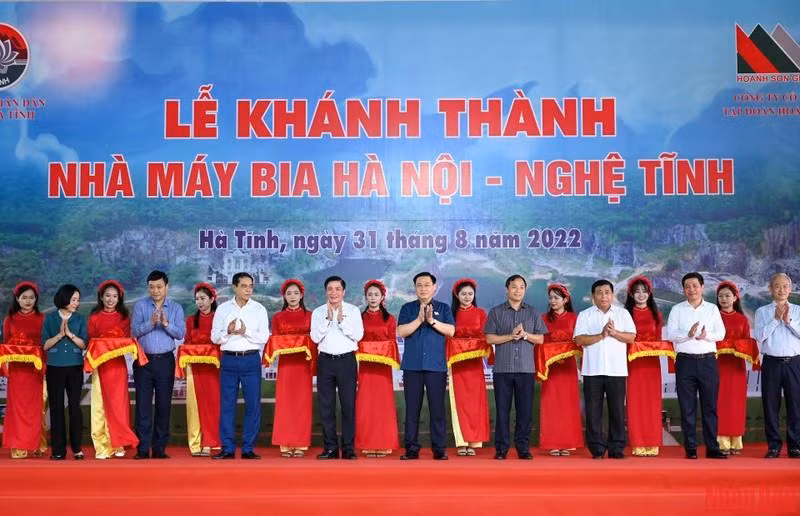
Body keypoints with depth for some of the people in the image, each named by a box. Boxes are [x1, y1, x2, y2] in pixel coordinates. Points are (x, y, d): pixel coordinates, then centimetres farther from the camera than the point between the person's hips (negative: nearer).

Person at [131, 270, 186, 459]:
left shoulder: (176, 308, 7)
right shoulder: (140, 305, 5)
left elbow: (181, 333, -4)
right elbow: (134, 331, -6)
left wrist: (166, 324, -20)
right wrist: (151, 323, -20)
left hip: (165, 360, 1)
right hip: (143, 359, -1)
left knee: (164, 404, 3)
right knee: (143, 404, -1)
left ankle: (160, 448, 11)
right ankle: (143, 448, 3)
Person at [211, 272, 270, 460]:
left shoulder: (259, 309, 6)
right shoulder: (223, 309, 8)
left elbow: (264, 337, -1)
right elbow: (215, 337, 5)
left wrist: (246, 331, -14)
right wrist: (228, 331, -14)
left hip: (251, 360, 0)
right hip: (229, 360, 1)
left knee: (253, 404, 0)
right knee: (227, 404, 2)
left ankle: (248, 448, 9)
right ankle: (228, 449, 11)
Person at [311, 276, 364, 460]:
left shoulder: (353, 310, 4)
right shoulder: (318, 312, 7)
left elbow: (358, 335, -6)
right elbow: (315, 337, -4)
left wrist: (341, 320, -12)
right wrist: (328, 319, -11)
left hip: (347, 360, -2)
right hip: (325, 361, 2)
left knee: (348, 405, -1)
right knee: (326, 406, 5)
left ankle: (348, 448, 6)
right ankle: (330, 448, 13)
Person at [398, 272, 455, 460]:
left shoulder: (443, 308, 10)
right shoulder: (407, 308, 10)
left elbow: (451, 331, -3)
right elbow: (401, 332, -2)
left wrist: (432, 321, -14)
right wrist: (419, 319, -12)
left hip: (436, 366, 0)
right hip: (412, 366, 1)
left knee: (437, 408, 0)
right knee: (412, 408, 2)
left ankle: (439, 448, 7)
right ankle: (411, 448, 9)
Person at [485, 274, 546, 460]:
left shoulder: (533, 313, 11)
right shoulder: (496, 312, 6)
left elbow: (540, 339, 7)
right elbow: (489, 338, 0)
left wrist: (525, 334, -10)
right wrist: (510, 336, -12)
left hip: (526, 369, 1)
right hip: (502, 368, -1)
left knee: (525, 410, 2)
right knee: (502, 409, 1)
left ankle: (523, 447, 12)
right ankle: (501, 448, 8)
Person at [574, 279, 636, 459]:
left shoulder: (623, 313, 10)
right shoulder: (585, 315, 7)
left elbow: (631, 337, 1)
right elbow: (579, 340, -4)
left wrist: (614, 333, -14)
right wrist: (600, 335, -15)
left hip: (616, 370, 1)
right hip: (592, 370, 0)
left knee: (617, 410, 3)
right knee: (593, 411, 1)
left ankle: (616, 448, 12)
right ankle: (597, 449, 9)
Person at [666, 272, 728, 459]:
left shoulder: (712, 308, 10)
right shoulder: (677, 309, 6)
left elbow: (721, 333, 1)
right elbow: (670, 334, -3)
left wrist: (706, 335, -18)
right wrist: (689, 334, -19)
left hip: (708, 361, 1)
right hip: (685, 361, -1)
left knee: (710, 406, 3)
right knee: (687, 407, 2)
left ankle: (712, 447, 10)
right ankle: (690, 448, 8)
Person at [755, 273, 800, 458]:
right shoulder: (762, 312, 6)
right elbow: (760, 336, -7)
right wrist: (776, 319, -10)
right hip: (771, 363, 0)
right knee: (771, 405, 3)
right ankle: (773, 446, 13)